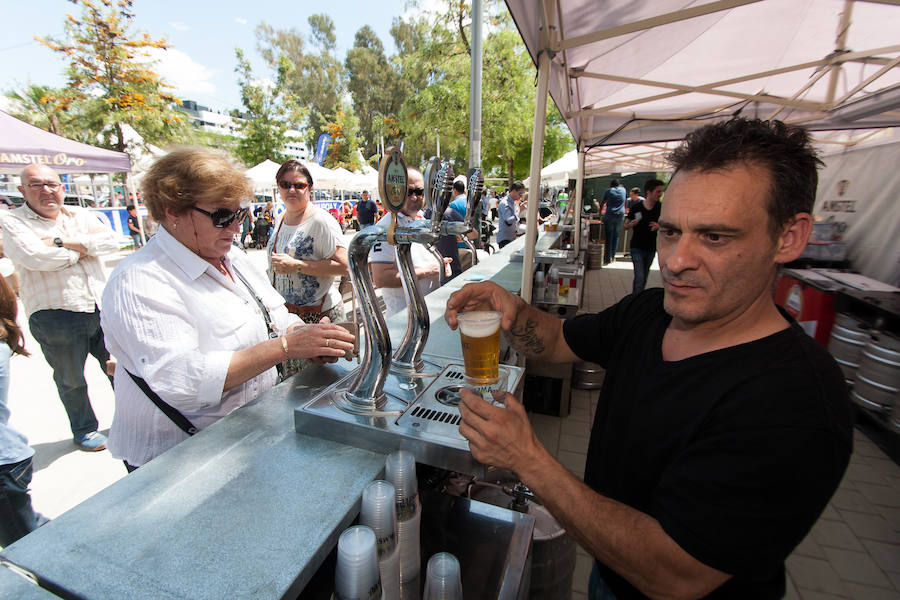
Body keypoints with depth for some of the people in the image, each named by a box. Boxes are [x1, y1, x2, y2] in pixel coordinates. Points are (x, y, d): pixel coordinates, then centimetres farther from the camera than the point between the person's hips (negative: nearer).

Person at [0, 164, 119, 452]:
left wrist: (63, 242, -14)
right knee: (70, 380, 12)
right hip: (55, 317, -3)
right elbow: (35, 257, -19)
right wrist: (83, 249, -5)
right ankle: (84, 429, 32)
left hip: (101, 308, 3)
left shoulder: (80, 215, 11)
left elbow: (110, 241, -5)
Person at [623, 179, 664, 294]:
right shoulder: (636, 207, -7)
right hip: (637, 248, -3)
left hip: (651, 249, 3)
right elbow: (626, 226, 3)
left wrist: (659, 226, -15)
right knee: (640, 277, -12)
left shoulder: (661, 208, -1)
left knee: (644, 278, 14)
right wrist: (631, 224, -20)